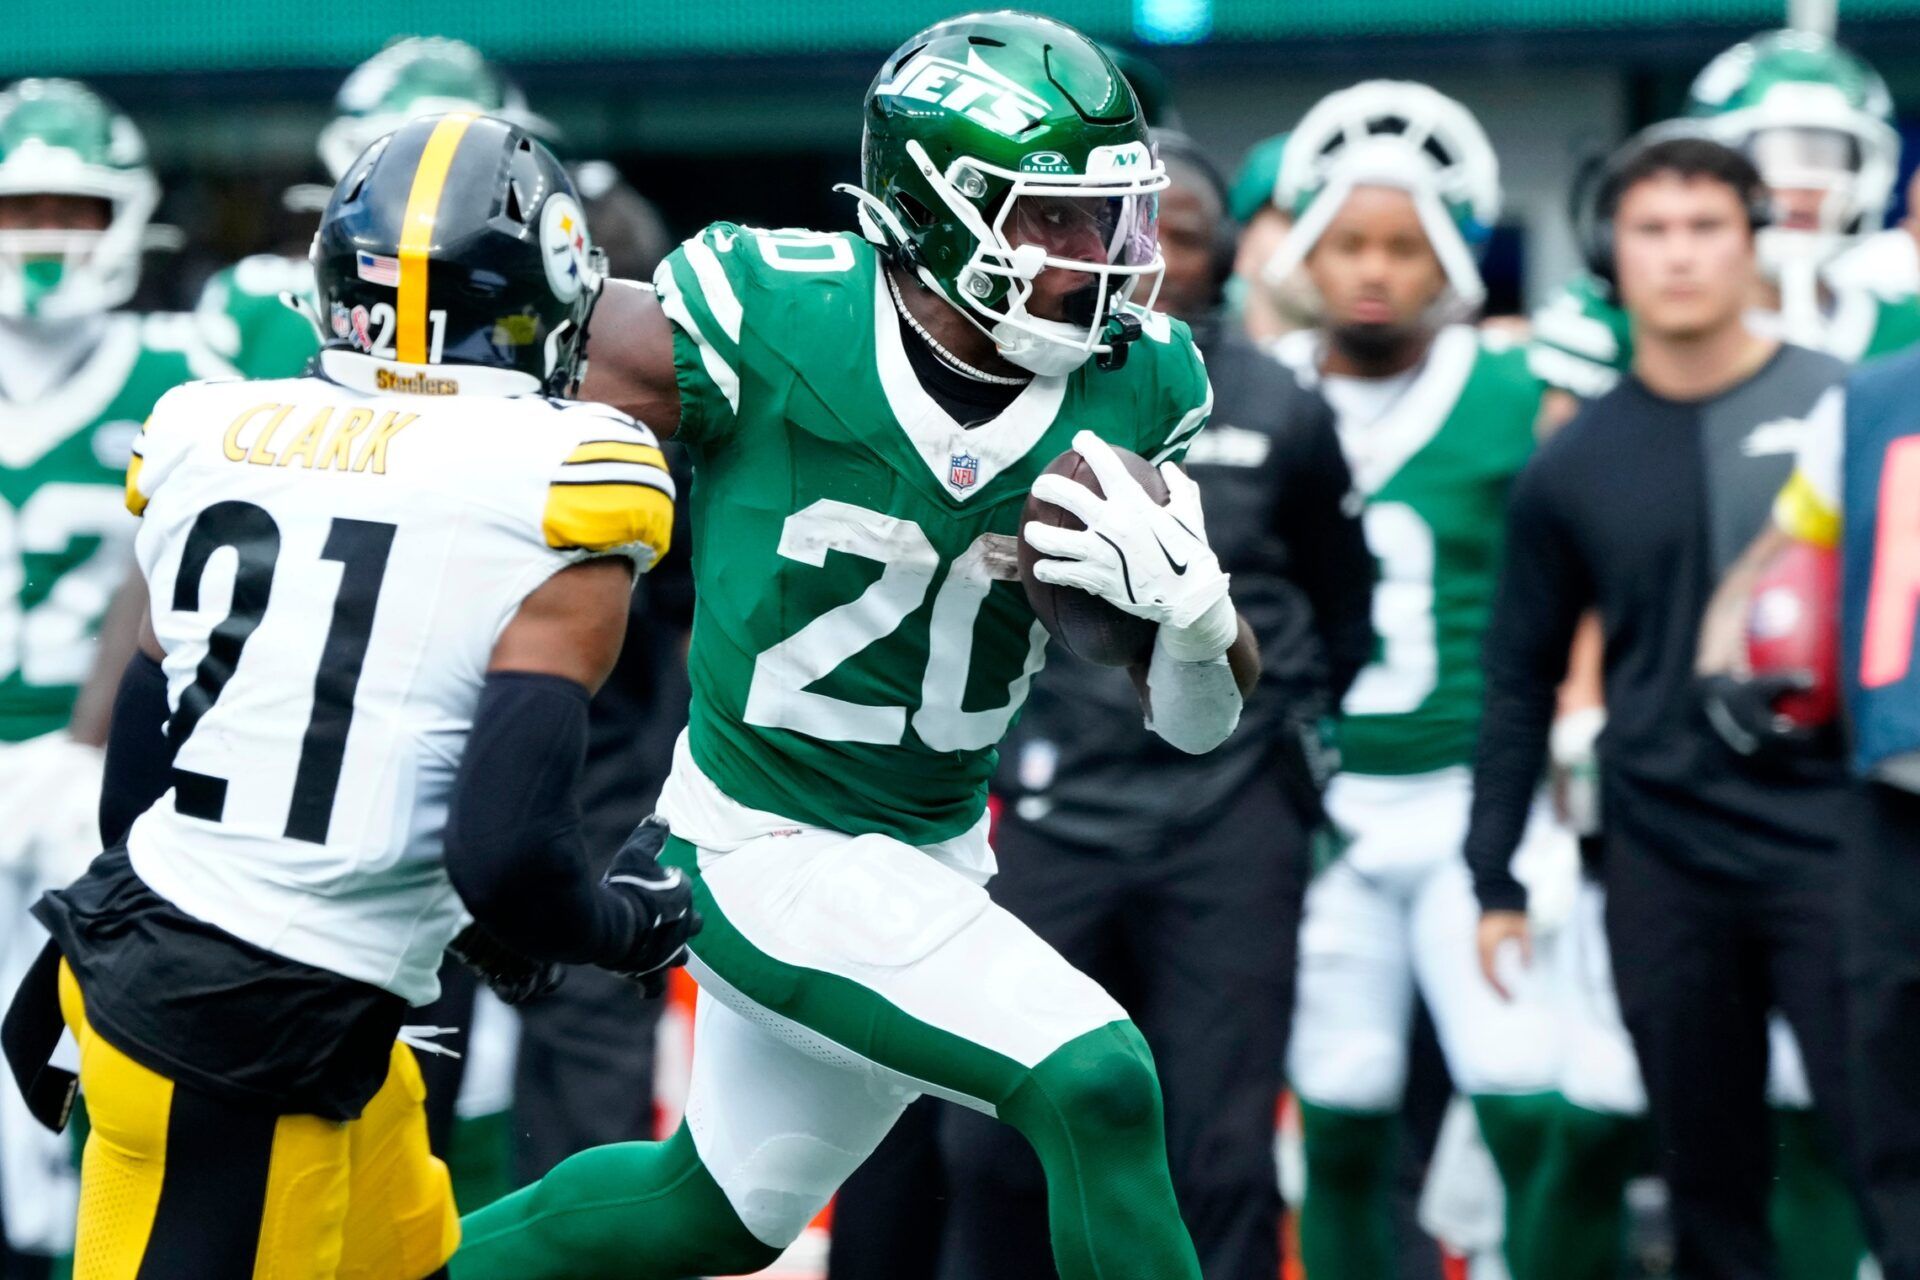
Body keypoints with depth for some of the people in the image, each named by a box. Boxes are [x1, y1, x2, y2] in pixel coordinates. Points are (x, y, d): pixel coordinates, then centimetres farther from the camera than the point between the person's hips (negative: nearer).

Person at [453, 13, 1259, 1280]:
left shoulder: (1134, 388, -9)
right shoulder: (764, 321, -23)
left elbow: (1202, 716, -3)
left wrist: (1194, 608, -24)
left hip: (938, 846, 7)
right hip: (769, 849, -7)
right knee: (1095, 1085, -23)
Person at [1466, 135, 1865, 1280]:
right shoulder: (1575, 466, 7)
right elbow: (1522, 679, 12)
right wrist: (1496, 880, 10)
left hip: (1833, 838, -3)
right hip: (1667, 860, 3)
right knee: (1710, 1177, 9)